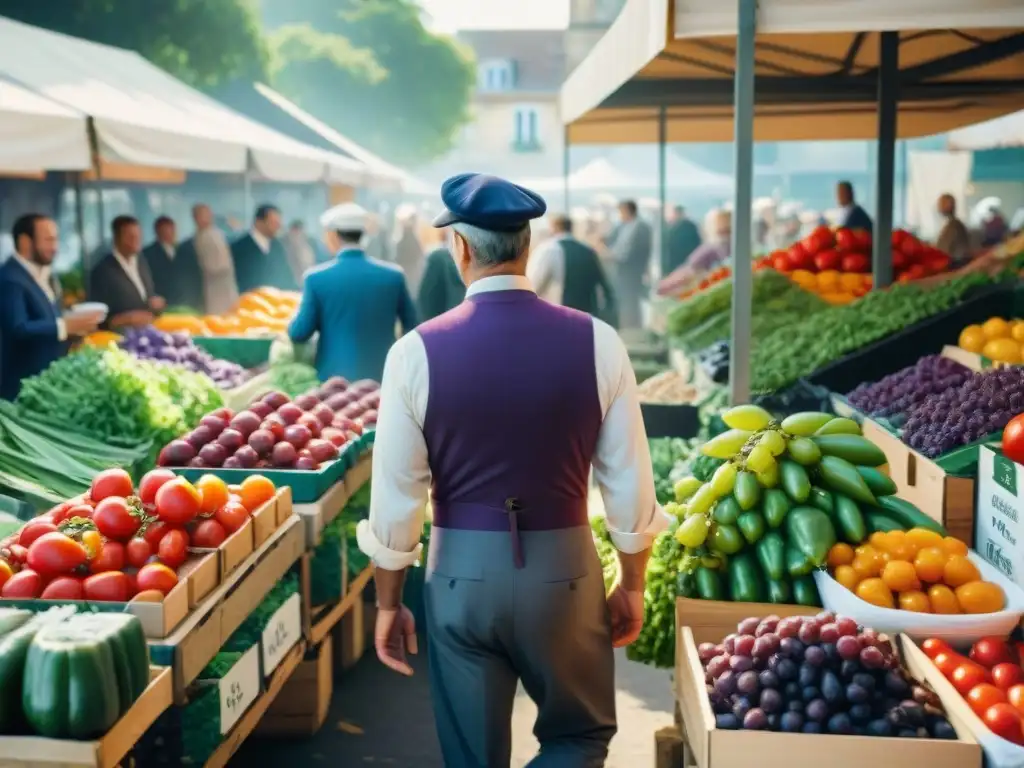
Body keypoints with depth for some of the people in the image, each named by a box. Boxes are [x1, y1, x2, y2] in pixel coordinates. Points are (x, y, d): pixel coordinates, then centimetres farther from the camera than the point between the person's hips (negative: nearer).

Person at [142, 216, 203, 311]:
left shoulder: (187, 250, 13)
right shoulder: (148, 254, 2)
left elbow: (197, 278, 12)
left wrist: (198, 302, 3)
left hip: (190, 305, 3)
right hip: (164, 308, -3)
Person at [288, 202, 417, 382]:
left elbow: (298, 334, -4)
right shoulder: (393, 275, -1)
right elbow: (412, 328, 7)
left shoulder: (317, 277, -7)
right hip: (383, 377, 2)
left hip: (335, 378, -2)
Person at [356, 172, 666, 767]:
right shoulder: (597, 341, -8)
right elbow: (629, 482, -4)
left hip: (461, 570, 0)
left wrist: (389, 603, 8)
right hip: (564, 566, 0)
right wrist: (632, 586, 10)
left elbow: (397, 495, -6)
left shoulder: (417, 351, -10)